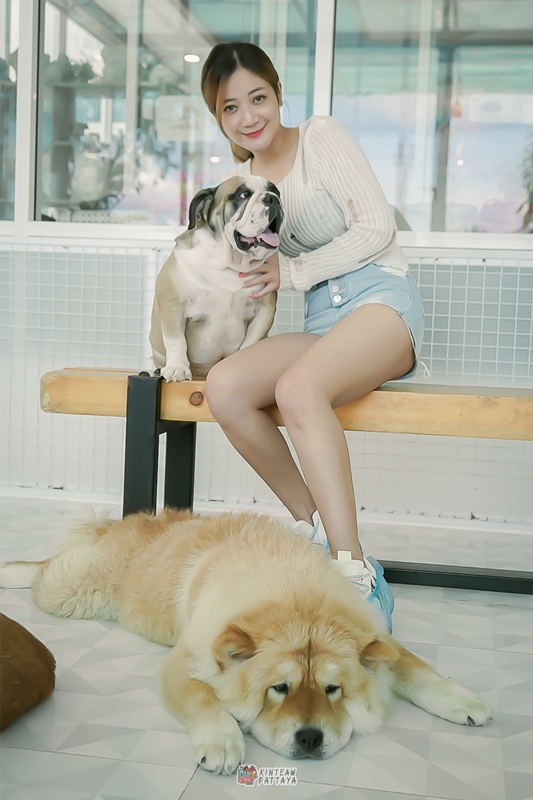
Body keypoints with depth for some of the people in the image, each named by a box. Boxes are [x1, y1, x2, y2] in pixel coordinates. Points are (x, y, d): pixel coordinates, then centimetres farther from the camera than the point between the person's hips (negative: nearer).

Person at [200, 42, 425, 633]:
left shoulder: (321, 137, 1)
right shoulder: (239, 179, 18)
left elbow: (378, 227, -6)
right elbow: (258, 270, 22)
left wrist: (293, 271, -7)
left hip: (381, 297, -5)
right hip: (320, 321, 6)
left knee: (297, 388, -36)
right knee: (224, 386, -24)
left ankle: (357, 579, -36)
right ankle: (313, 526, -10)